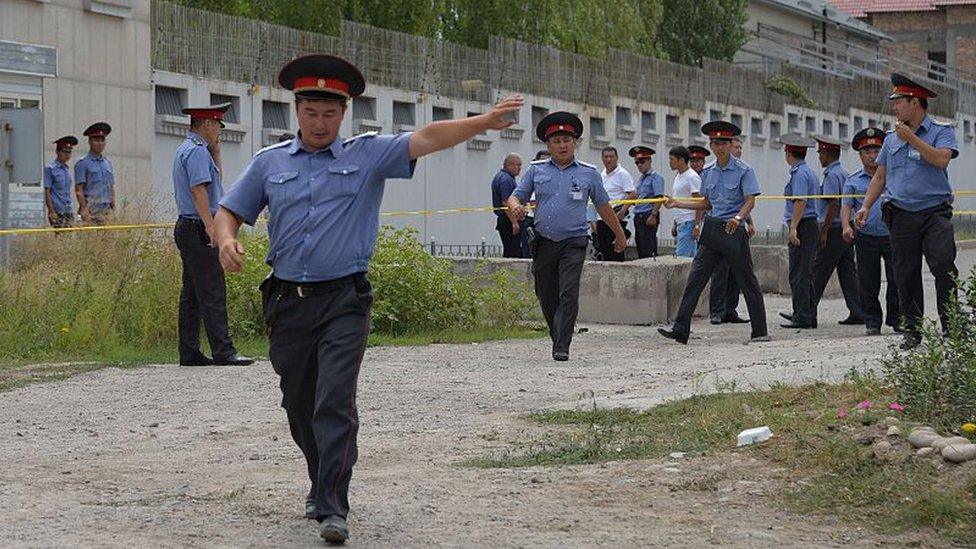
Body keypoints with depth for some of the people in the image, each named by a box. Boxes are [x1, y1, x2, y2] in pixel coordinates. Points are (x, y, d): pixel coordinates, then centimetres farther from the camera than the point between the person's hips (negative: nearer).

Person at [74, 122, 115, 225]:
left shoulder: (108, 162, 16)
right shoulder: (82, 163, -2)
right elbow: (79, 189, -7)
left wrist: (113, 208, 12)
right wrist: (85, 210, -14)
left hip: (107, 209, 6)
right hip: (92, 211, -6)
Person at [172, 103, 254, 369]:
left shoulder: (186, 149, 20)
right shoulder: (198, 151, -12)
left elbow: (214, 176, 33)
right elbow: (199, 189, -21)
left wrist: (215, 149, 22)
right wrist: (210, 226, -26)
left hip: (187, 228, 11)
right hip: (198, 229, -11)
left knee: (192, 294, 10)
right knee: (212, 292, -12)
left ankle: (189, 352, 10)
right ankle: (222, 351, -15)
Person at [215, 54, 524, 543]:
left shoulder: (368, 154, 3)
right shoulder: (269, 163, 10)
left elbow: (427, 139, -9)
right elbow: (230, 210, 16)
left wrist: (483, 122, -22)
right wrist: (226, 241, -7)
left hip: (343, 300, -4)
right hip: (288, 301, 4)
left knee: (335, 402, -15)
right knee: (299, 406, 13)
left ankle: (332, 508, -15)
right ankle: (322, 484, 34)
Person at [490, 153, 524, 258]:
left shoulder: (499, 176, 19)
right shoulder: (506, 179, -15)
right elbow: (506, 203, -22)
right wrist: (514, 222, -23)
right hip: (509, 221, -11)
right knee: (513, 252, -13)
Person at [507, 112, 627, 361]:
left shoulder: (588, 173, 6)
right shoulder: (536, 170, 9)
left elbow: (603, 206, 16)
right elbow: (515, 196, 8)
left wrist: (619, 235, 25)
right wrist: (516, 206, -16)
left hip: (573, 242, -2)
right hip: (543, 243, 3)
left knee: (569, 294, -16)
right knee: (547, 298, 8)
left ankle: (562, 348, -18)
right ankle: (557, 339, 26)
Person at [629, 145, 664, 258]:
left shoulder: (656, 177, -7)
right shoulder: (641, 179, 20)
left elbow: (659, 198, -15)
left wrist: (653, 215, -21)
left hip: (648, 216, -9)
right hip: (638, 217, 9)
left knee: (649, 249, -12)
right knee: (640, 248, 9)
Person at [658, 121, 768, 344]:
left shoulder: (743, 170, -5)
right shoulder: (708, 173, 12)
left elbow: (750, 201, -12)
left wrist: (738, 217, -32)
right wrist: (677, 204, 14)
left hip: (733, 231, -5)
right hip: (712, 229, 5)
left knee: (747, 282, 2)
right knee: (695, 278, -4)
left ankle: (760, 332, 12)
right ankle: (680, 330, -7)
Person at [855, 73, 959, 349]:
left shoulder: (941, 132, 3)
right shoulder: (892, 139, 17)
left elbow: (941, 159, -17)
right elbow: (880, 177, 21)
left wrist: (910, 138, -14)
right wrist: (866, 206, 9)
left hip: (935, 213, -4)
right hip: (901, 216, 4)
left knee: (944, 265, -18)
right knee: (906, 275, 2)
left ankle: (951, 327, -10)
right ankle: (913, 331, 9)